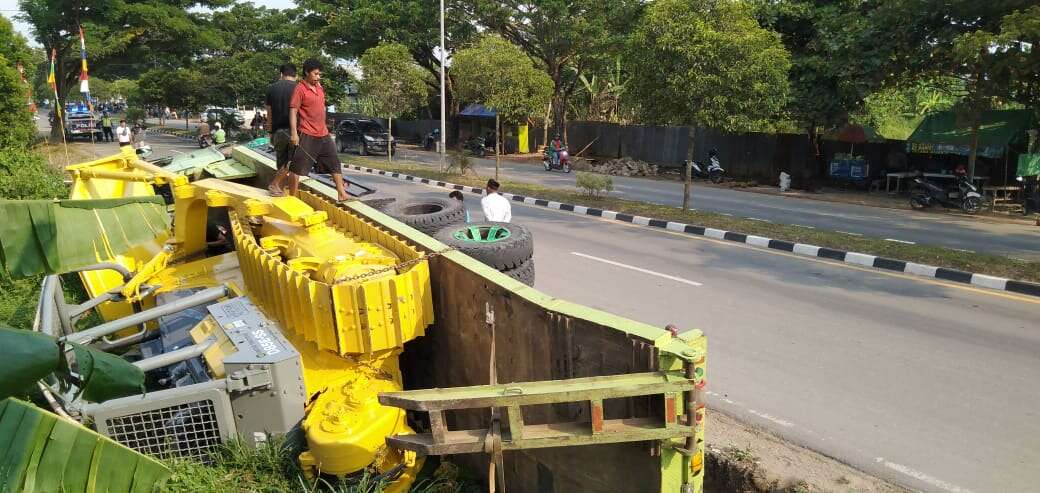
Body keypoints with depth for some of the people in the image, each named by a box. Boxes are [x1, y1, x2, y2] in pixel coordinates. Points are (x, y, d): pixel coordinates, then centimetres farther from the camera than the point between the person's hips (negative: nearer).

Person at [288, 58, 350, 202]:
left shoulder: (320, 88, 13)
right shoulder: (300, 89, -9)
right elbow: (293, 111, -13)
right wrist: (294, 133, -20)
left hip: (323, 135, 8)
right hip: (307, 136, -7)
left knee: (335, 163, 8)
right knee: (299, 168, -1)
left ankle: (342, 194, 13)